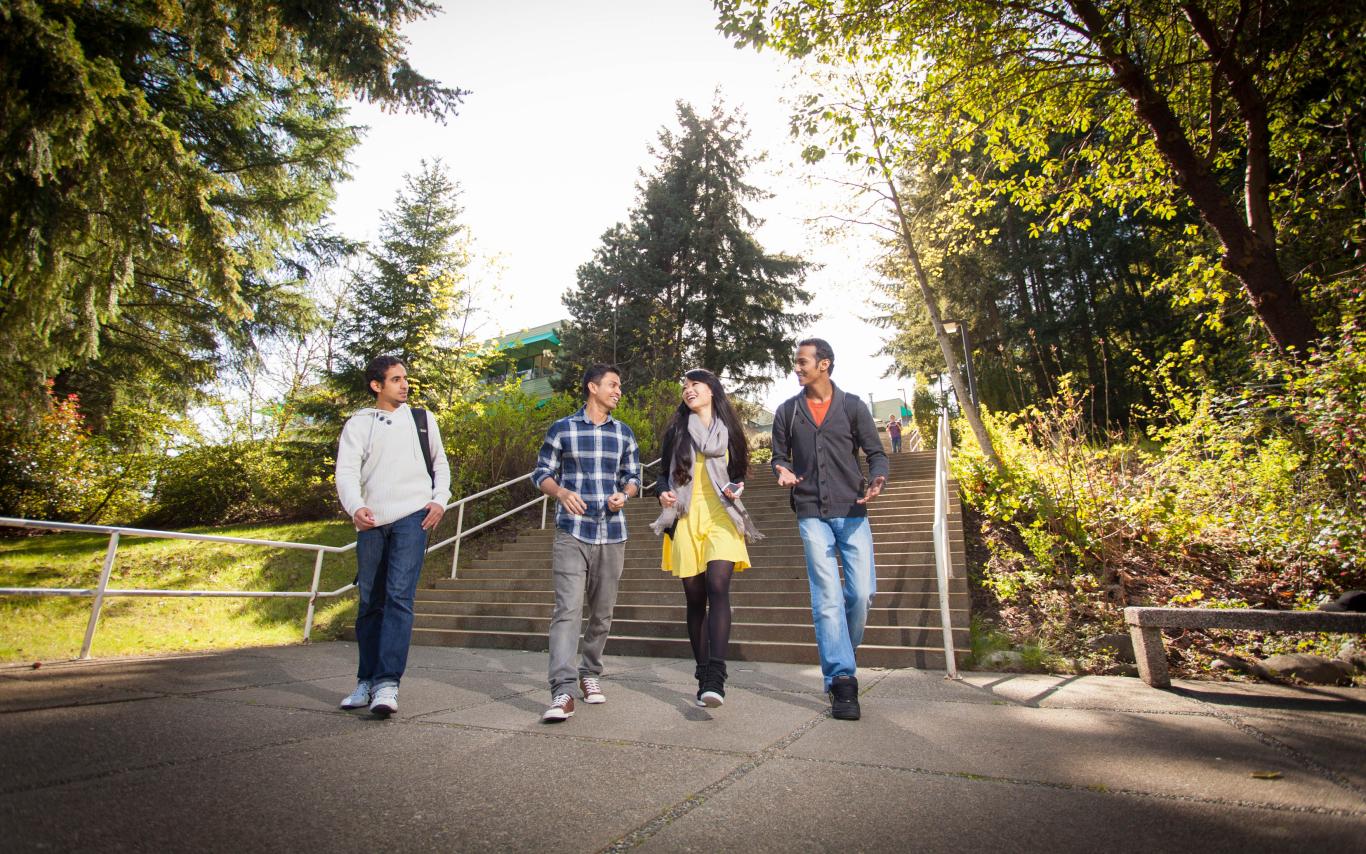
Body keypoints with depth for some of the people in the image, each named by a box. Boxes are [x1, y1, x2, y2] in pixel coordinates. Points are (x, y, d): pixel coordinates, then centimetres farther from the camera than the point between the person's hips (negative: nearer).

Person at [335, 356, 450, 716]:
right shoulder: (359, 424, 9)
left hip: (412, 517, -1)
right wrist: (355, 507, -21)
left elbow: (440, 464, 19)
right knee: (370, 603, 9)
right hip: (371, 522, 1)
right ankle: (366, 681, 22)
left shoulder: (422, 419, 13)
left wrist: (440, 500, 3)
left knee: (399, 597, -12)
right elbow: (346, 471, -2)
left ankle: (388, 683, -11)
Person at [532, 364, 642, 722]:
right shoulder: (562, 429, 2)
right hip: (572, 533, -3)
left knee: (602, 611, 12)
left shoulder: (624, 433, 11)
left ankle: (591, 673, 31)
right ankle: (562, 692, -12)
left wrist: (624, 494, -6)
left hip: (612, 534, 4)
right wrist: (562, 492, -16)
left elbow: (633, 476, 16)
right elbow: (541, 473, 4)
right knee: (568, 608, -13)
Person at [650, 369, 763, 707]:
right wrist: (664, 493, -7)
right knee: (695, 599, 3)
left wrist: (735, 489, -3)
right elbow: (664, 474, 14)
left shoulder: (728, 430, 11)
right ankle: (704, 676, 14)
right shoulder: (677, 430, 11)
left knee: (718, 588, -20)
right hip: (686, 521, 1)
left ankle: (715, 679, -22)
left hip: (720, 518, -1)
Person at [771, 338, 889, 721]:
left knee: (862, 591, -2)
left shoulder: (853, 406, 5)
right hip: (812, 514, 0)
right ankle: (841, 679, 3)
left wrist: (877, 480, -14)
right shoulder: (786, 411, 9)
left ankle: (838, 659, 24)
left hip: (851, 512, 0)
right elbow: (780, 456, 15)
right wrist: (784, 472, -8)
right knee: (827, 597, -3)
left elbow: (876, 452, 7)